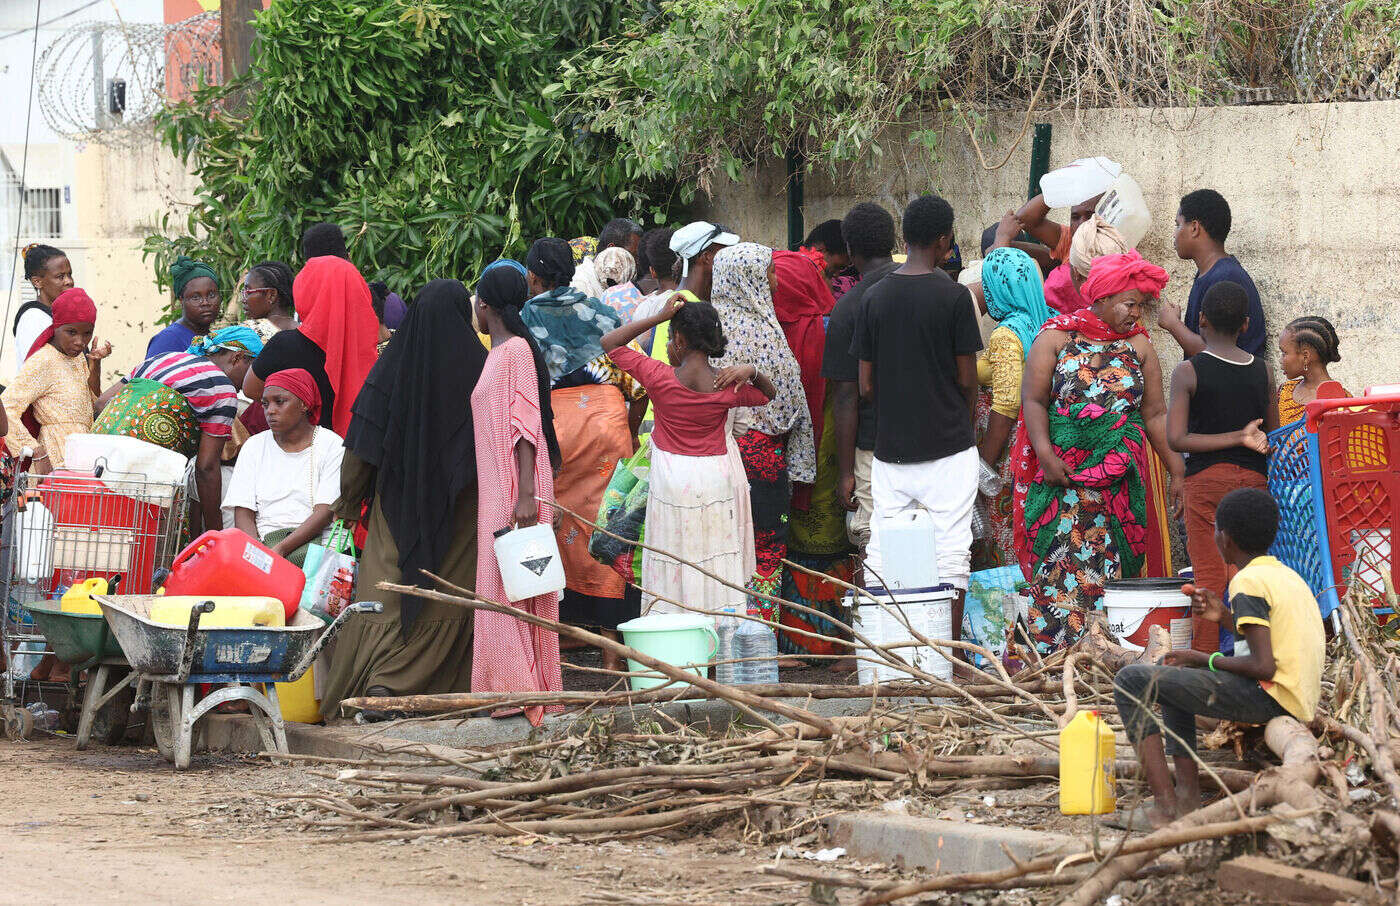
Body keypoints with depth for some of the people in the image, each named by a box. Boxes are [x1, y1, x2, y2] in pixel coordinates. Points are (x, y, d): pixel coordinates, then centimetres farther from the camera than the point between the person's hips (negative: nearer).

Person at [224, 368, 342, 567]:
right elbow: (243, 514, 7)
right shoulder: (254, 446, 16)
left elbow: (325, 512, -6)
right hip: (265, 539, 2)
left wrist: (281, 549, -20)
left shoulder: (331, 445, 6)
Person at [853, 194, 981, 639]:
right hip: (948, 446, -4)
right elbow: (967, 378, -5)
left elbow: (865, 385, 6)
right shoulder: (953, 296, -9)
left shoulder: (874, 298, 4)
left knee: (881, 555, 7)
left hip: (889, 448, 4)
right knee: (950, 555, -1)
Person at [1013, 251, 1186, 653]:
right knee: (1060, 570, -8)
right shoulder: (1056, 337, 2)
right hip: (1062, 476, -3)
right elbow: (1033, 399, -4)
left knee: (1111, 572, 1)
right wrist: (1046, 455, -17)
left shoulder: (1138, 345, 11)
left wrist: (1178, 470, 3)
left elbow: (1155, 414, 10)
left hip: (1119, 480, 3)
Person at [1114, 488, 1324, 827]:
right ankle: (1188, 793, 16)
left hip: (1271, 697, -10)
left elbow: (1264, 666, -20)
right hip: (1302, 701, 10)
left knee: (1132, 680, -10)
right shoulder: (1288, 576, 17)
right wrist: (1225, 617, 18)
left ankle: (1164, 805, -19)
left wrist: (1206, 660, -6)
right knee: (1175, 676, 30)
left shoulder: (1249, 583, -13)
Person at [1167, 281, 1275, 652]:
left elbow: (1175, 439, -13)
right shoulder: (1262, 372, 3)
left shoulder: (1188, 372, -7)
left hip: (1206, 479, -3)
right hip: (1254, 479, 3)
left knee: (1209, 577, -1)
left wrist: (1237, 437, -11)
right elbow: (1275, 437, 9)